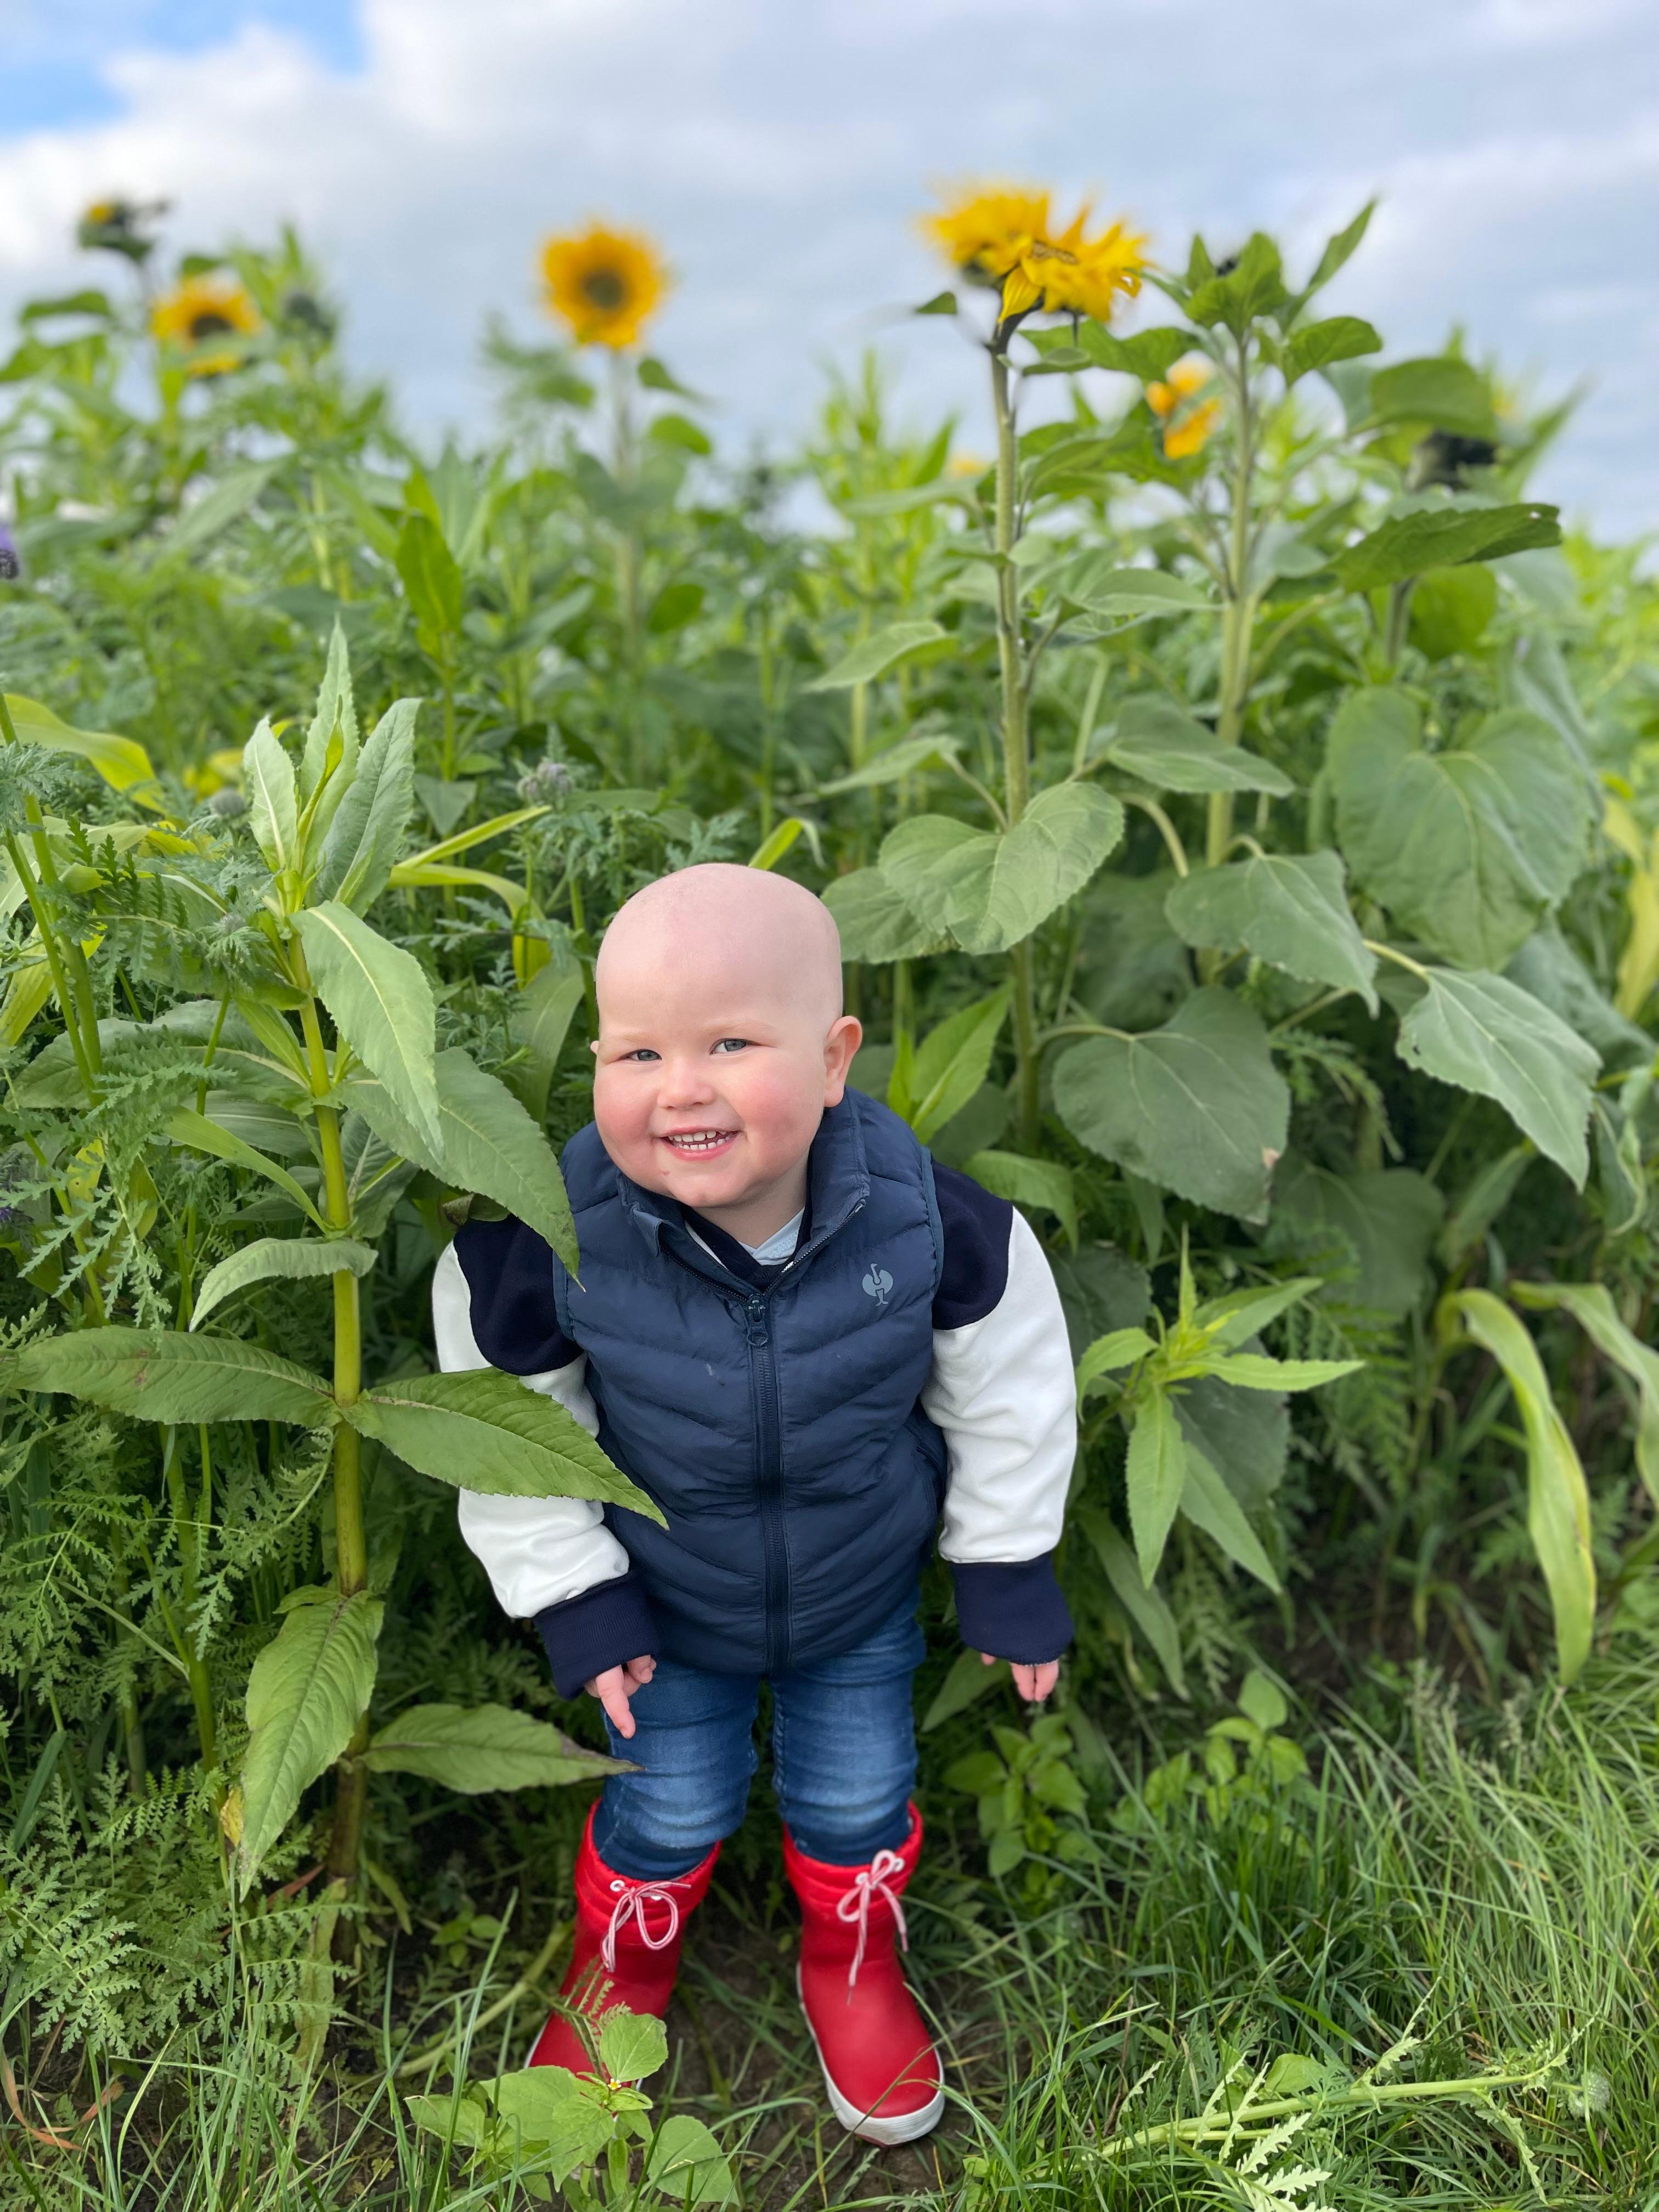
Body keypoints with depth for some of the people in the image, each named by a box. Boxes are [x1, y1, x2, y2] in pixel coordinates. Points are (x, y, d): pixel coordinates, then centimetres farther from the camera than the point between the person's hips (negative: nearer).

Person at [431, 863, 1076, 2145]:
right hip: (665, 1603, 0)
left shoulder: (927, 1217, -32)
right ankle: (622, 1958, 56)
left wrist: (1010, 1569, -3)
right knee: (671, 1807, 21)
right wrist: (571, 1598, -9)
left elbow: (1008, 1392, -12)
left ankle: (853, 1961, 56)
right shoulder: (550, 1243, -33)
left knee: (858, 1799, 21)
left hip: (866, 1596, 1)